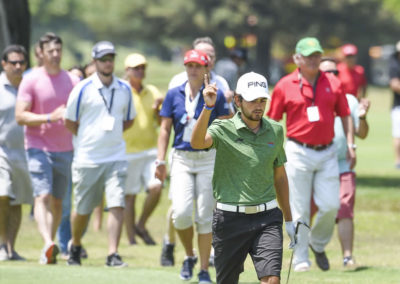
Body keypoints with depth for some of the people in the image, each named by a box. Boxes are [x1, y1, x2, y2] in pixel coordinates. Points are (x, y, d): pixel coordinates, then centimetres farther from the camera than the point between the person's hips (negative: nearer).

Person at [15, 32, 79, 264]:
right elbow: (20, 116, -10)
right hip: (38, 147, -4)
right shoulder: (31, 80, -3)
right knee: (43, 196, -18)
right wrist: (50, 118, -20)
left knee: (58, 201, 8)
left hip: (65, 149, 4)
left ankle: (51, 244, 17)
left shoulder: (72, 81, 8)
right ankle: (48, 244, -31)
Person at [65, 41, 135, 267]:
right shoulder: (83, 89, -4)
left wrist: (110, 134, 8)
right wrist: (89, 138, 5)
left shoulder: (124, 89, 7)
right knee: (83, 209, 7)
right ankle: (75, 247, 32)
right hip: (87, 158, -2)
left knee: (117, 204, -13)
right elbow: (69, 122, 4)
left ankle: (113, 254, -13)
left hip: (116, 157, 2)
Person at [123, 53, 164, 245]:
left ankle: (141, 226, 8)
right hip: (128, 152, -4)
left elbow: (161, 123, 11)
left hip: (151, 150, 4)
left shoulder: (152, 92, 11)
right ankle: (131, 239, 8)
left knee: (156, 187, -13)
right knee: (129, 196, -1)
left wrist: (157, 109, -7)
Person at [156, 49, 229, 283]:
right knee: (181, 212, -13)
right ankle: (189, 256, 13)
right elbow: (165, 129, 10)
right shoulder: (174, 95, 6)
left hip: (208, 159, -1)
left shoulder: (216, 96, 1)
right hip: (182, 158, 1)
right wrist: (161, 161, 3)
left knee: (205, 216, -1)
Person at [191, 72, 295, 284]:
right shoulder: (224, 129, -5)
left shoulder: (275, 131, 7)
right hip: (230, 218, -2)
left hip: (266, 218, 2)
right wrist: (207, 108, -41)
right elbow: (197, 142, -27)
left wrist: (289, 220, 21)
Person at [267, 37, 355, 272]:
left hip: (327, 153, 2)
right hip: (298, 153, -2)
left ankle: (318, 244, 23)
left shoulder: (333, 83, 7)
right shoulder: (285, 86, 0)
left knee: (331, 205, -3)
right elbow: (272, 121, 4)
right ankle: (300, 259, 9)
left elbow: (345, 116, 13)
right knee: (299, 210, -1)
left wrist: (351, 145, 4)